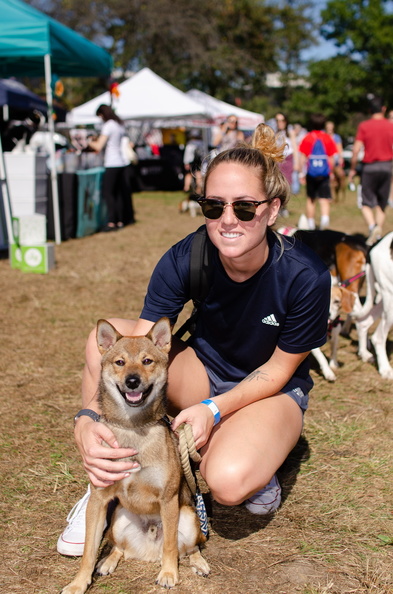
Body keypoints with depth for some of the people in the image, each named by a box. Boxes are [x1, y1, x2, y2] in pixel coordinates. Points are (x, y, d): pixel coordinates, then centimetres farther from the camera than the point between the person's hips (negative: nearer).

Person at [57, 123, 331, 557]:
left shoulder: (304, 276, -28)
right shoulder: (185, 259, -21)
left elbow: (278, 369, -15)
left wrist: (214, 410, -29)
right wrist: (88, 419, -41)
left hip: (271, 391, -3)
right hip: (202, 373, 4)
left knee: (227, 481, -36)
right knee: (106, 338, -23)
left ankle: (259, 469, 3)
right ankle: (108, 484, -11)